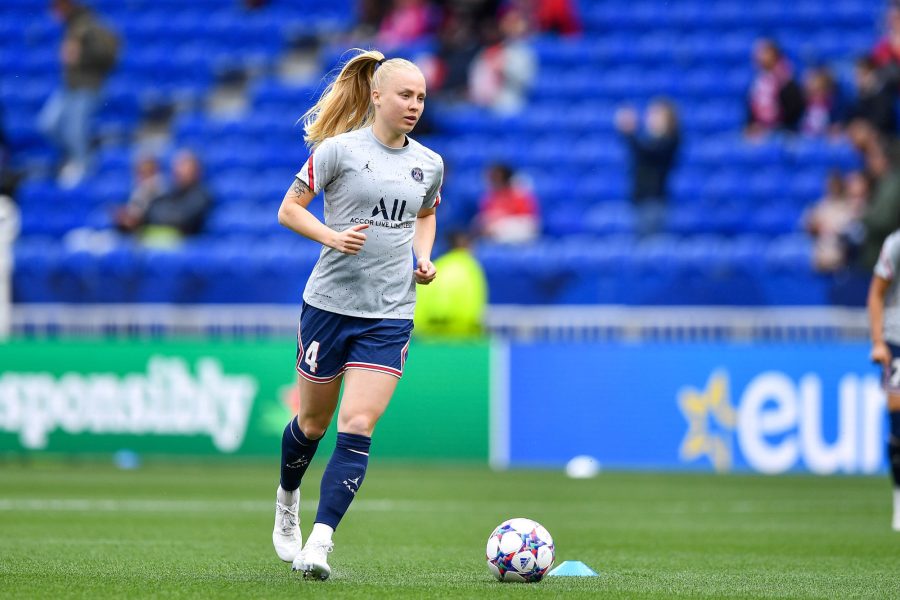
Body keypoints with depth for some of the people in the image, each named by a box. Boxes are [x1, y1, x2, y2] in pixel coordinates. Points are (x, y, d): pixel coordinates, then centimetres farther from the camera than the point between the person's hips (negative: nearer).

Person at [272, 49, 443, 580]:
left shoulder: (429, 164, 7)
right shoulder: (338, 150, -7)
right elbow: (289, 210, -2)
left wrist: (424, 258, 7)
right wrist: (332, 237, -19)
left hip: (390, 314, 2)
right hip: (330, 302, -2)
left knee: (358, 427, -12)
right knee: (314, 422, 11)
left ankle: (319, 544, -15)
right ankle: (287, 501, 43)